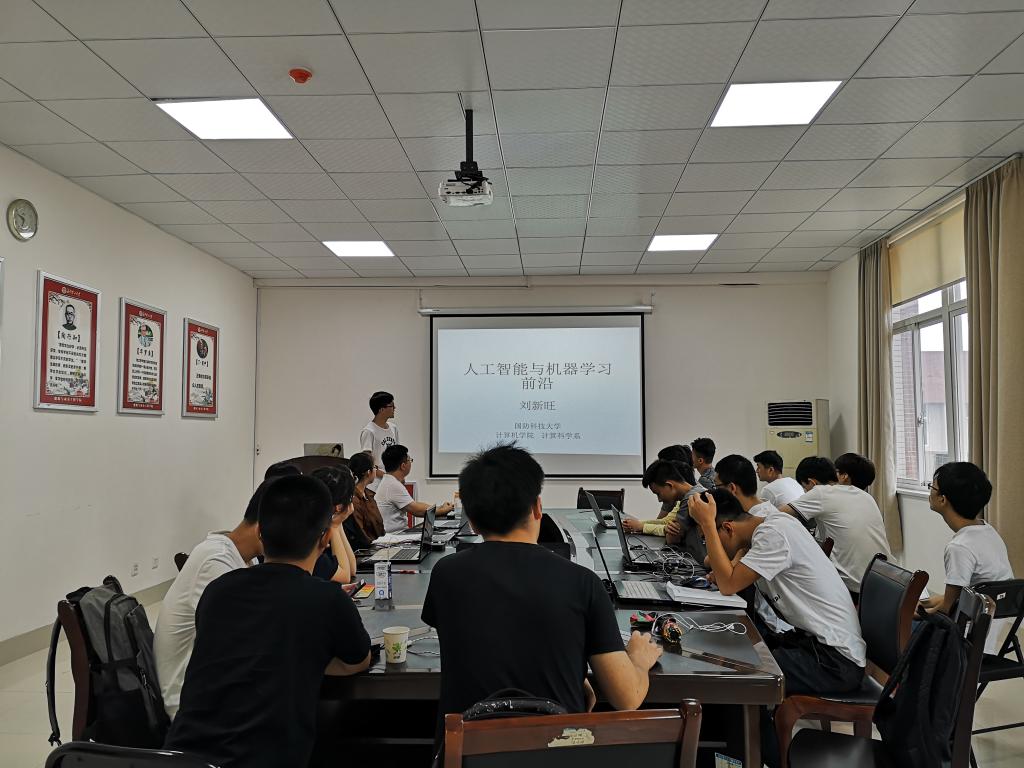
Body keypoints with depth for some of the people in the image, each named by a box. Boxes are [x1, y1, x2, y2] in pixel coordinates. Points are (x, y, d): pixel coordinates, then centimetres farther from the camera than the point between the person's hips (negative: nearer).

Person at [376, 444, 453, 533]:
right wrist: (443, 510, -4)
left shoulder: (388, 481, 12)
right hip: (394, 535, -9)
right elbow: (417, 511, -16)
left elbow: (414, 504, 15)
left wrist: (439, 507, 10)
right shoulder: (393, 486, -18)